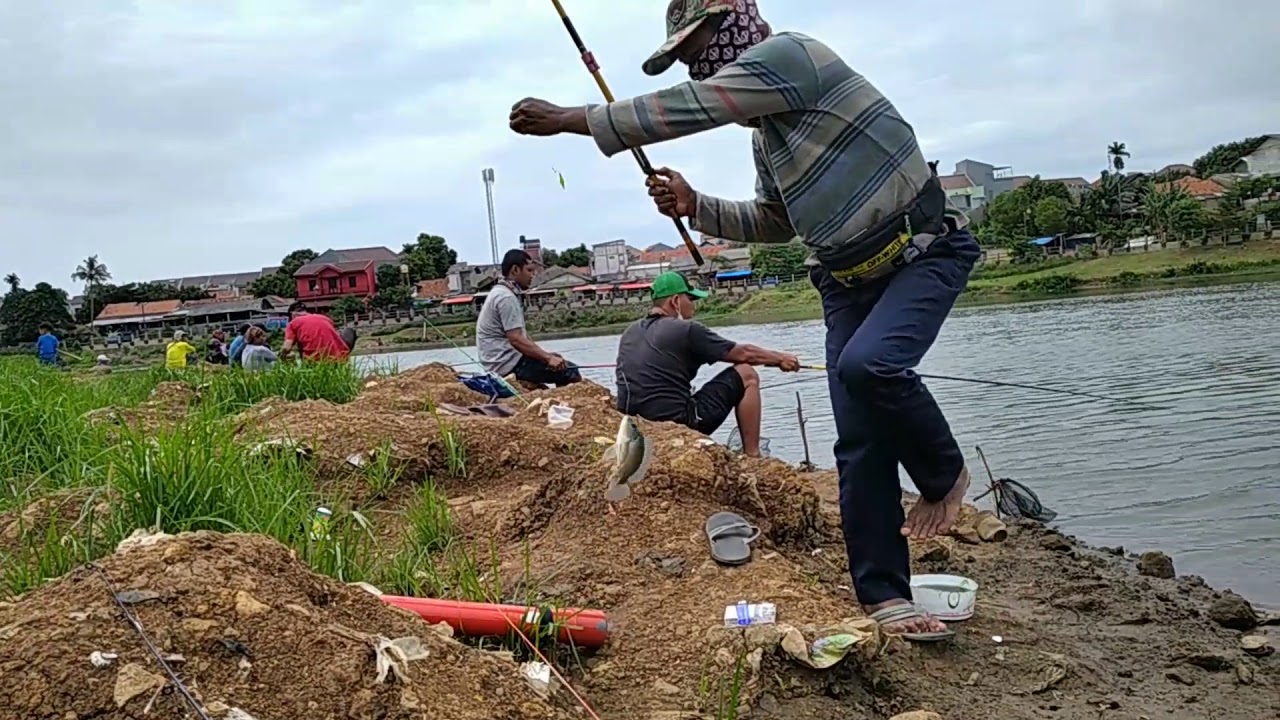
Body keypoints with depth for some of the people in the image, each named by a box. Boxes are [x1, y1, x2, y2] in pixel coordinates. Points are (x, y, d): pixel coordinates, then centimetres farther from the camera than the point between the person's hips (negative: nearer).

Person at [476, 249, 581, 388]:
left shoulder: (502, 293, 16)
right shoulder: (506, 297, -17)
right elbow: (516, 340, -24)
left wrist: (546, 355, 10)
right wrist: (548, 358, -21)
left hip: (504, 361, 11)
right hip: (509, 363, -11)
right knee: (571, 374, -12)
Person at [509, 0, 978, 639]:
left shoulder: (788, 53, -15)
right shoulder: (765, 131, 14)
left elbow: (685, 108, -22)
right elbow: (776, 220, 25)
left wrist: (568, 120, -16)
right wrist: (695, 206, 9)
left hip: (923, 252, -9)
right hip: (847, 279, 9)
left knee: (869, 364, -34)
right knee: (859, 444, -1)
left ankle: (945, 474, -5)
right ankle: (885, 598, 5)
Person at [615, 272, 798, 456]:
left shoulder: (630, 332, 13)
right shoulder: (685, 330, -7)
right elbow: (743, 353, 1)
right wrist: (780, 358, 18)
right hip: (678, 422, -7)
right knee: (747, 376, 5)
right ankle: (752, 456, 7)